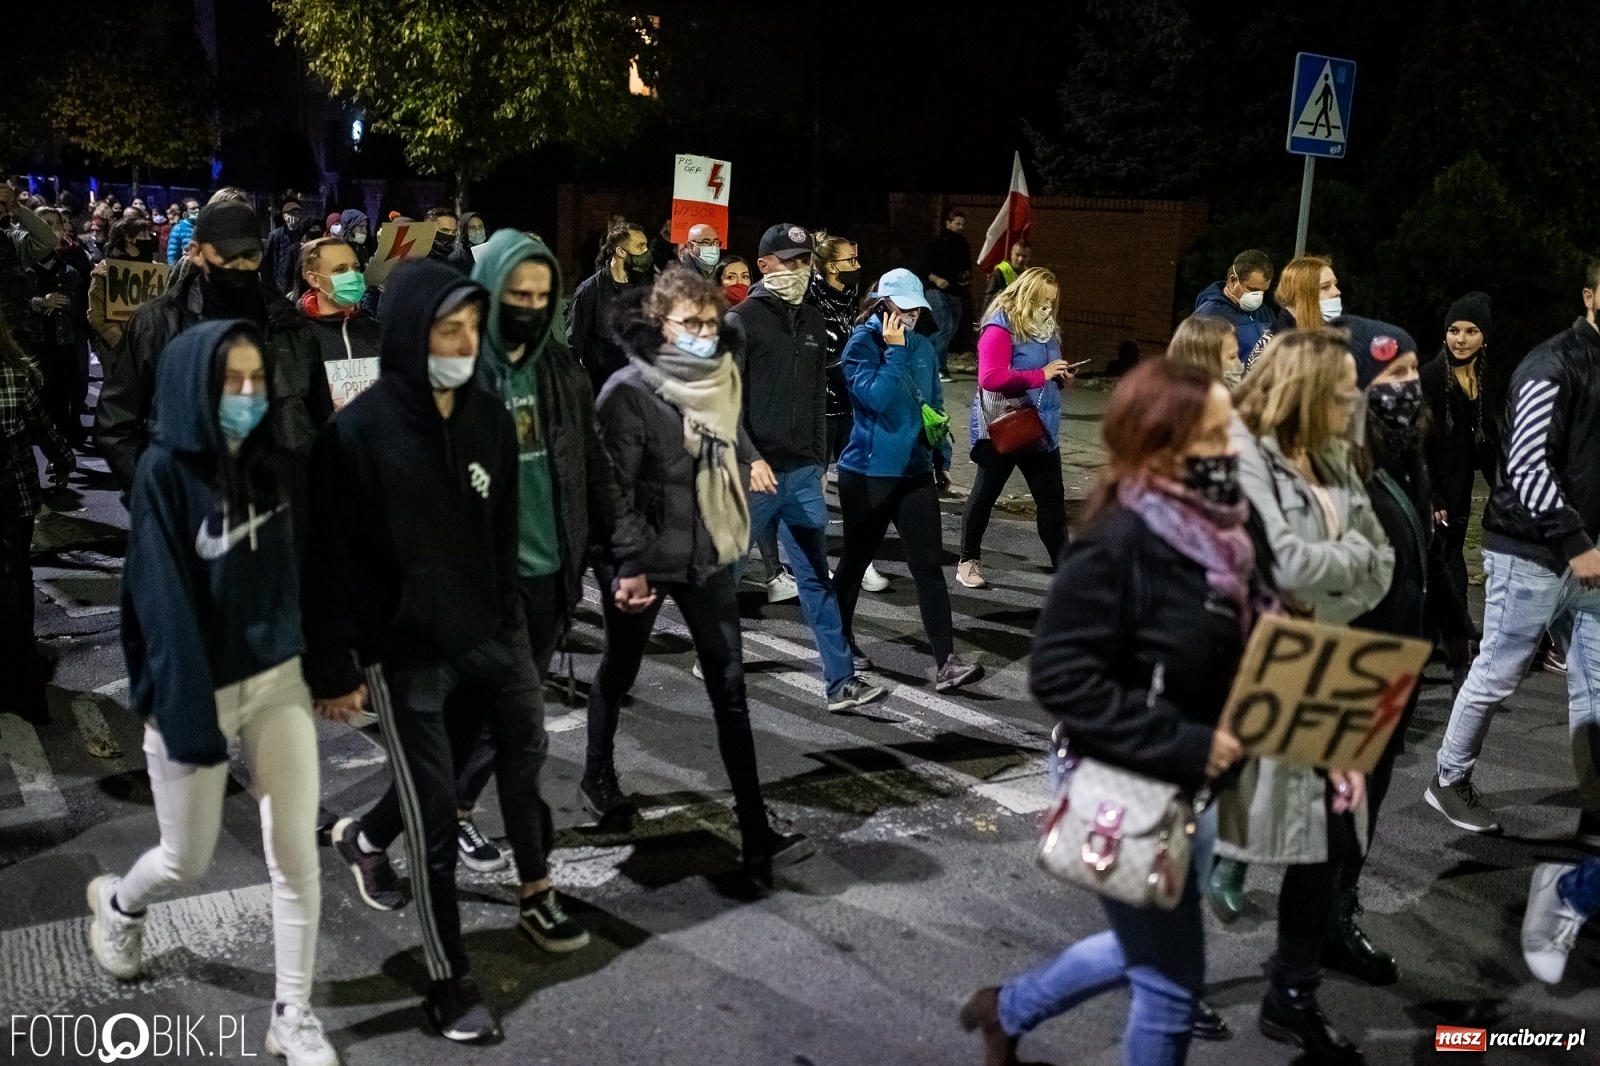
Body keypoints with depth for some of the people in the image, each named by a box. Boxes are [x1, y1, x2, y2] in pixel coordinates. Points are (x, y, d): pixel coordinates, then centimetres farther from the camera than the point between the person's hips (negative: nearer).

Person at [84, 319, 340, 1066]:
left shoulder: (277, 464, 1)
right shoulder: (165, 470, -15)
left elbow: (305, 570, 5)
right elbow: (164, 602, -18)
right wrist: (189, 715, -20)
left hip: (278, 678, 4)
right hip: (194, 688, -4)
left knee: (297, 856, 3)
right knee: (188, 859, 13)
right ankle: (117, 902, 49)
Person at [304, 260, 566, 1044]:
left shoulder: (489, 416, 0)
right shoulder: (358, 432, -16)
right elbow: (329, 560, -12)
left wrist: (510, 618, 13)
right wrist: (334, 666, -11)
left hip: (488, 631, 6)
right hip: (403, 649, -5)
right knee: (432, 809, 3)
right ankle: (450, 980, 18)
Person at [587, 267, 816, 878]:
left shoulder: (721, 378, 1)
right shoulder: (628, 392, -16)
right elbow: (616, 487, -19)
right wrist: (630, 566, -24)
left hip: (708, 554, 4)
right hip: (640, 561, -4)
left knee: (729, 690, 0)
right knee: (619, 672, 17)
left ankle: (755, 833, 1)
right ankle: (598, 773, 45)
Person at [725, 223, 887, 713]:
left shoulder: (813, 323, 11)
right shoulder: (741, 321, -7)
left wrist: (820, 460, 16)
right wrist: (749, 459, -18)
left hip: (803, 471, 5)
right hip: (754, 471, -5)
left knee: (816, 577, 6)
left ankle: (841, 681, 6)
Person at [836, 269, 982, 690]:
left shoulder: (922, 347, 8)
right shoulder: (862, 343, -9)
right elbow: (875, 396, -24)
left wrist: (941, 454, 14)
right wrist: (894, 351, -20)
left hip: (916, 471, 5)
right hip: (868, 473, -5)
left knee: (928, 564, -3)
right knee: (856, 559, 11)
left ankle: (945, 661, -6)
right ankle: (840, 642, 31)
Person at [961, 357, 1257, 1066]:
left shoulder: (1215, 534, -1)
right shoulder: (1117, 546, -23)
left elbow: (1244, 657, 9)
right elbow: (1060, 676, -26)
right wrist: (1184, 744, -26)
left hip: (1186, 787, 8)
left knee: (1148, 950, 24)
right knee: (1173, 981, 6)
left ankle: (1010, 1008, 45)